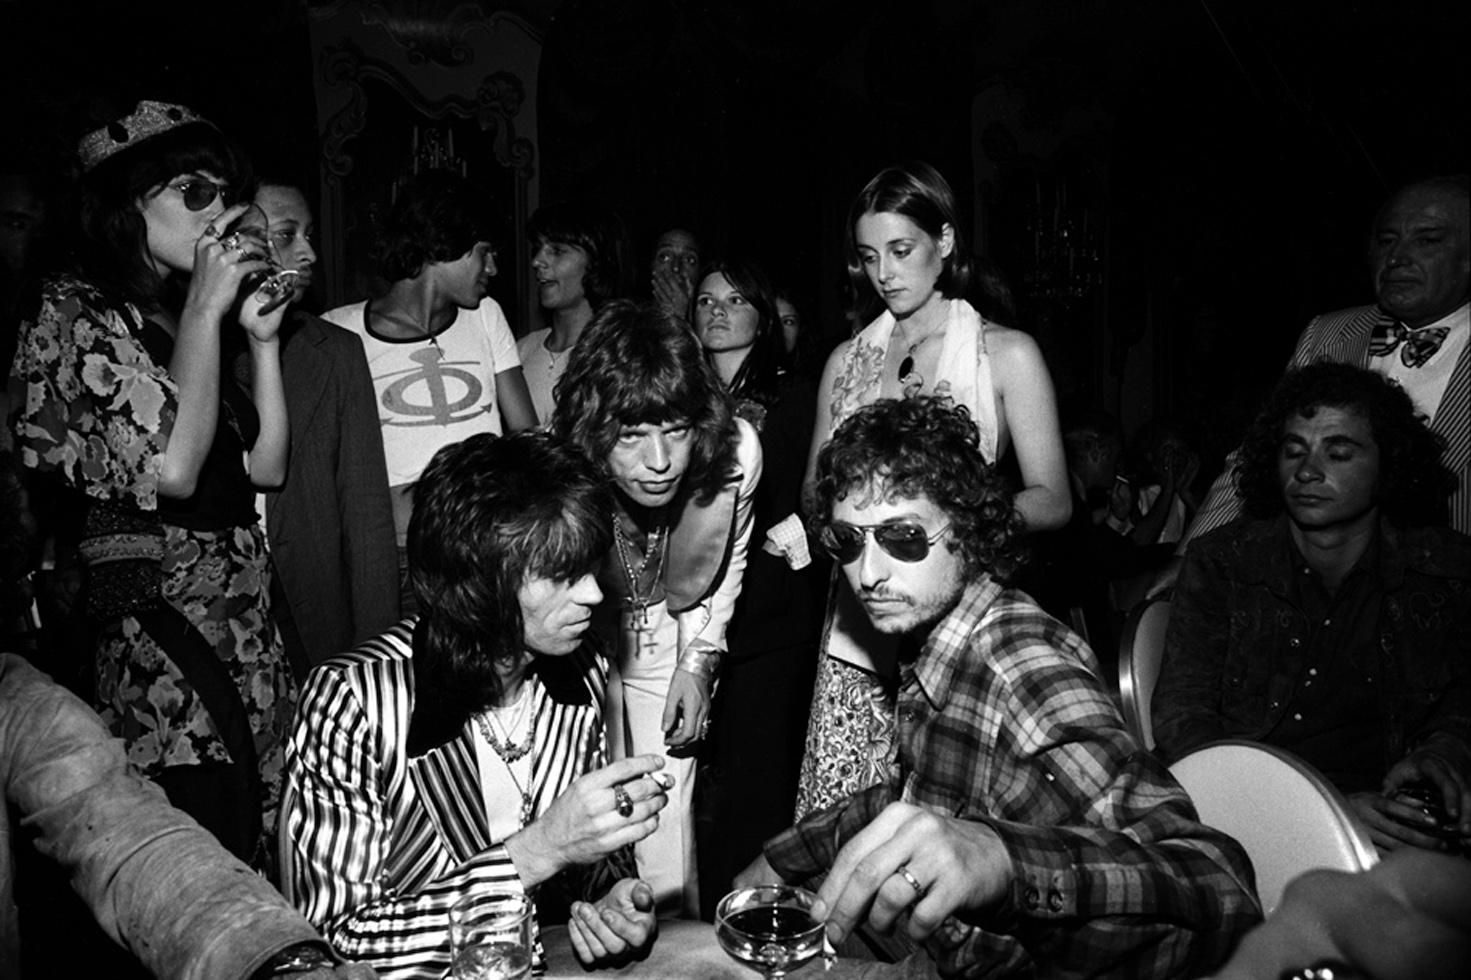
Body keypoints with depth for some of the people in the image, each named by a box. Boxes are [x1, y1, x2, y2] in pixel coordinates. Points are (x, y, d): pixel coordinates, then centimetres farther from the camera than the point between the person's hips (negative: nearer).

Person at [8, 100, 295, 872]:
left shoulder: (188, 319, 17)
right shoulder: (74, 315, -4)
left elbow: (267, 466, 13)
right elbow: (171, 468, -18)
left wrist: (261, 339, 7)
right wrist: (204, 311, -10)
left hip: (249, 627, 7)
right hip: (157, 628, -7)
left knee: (268, 862, 8)